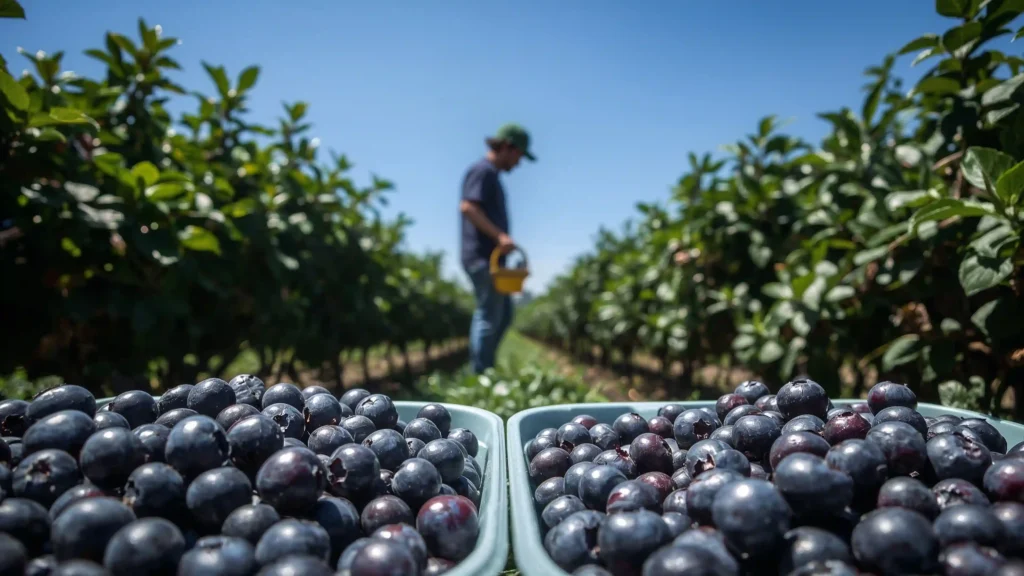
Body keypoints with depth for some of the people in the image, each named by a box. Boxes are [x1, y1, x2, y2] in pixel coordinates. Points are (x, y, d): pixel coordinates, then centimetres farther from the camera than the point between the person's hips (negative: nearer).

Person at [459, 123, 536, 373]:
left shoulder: (491, 174, 21)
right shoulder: (483, 170, -10)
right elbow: (467, 207, -23)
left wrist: (499, 238, 16)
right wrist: (499, 235, -27)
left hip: (490, 257, 10)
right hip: (482, 257, -10)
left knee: (503, 314, 14)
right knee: (489, 317, -5)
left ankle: (482, 370, 20)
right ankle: (480, 376, 3)